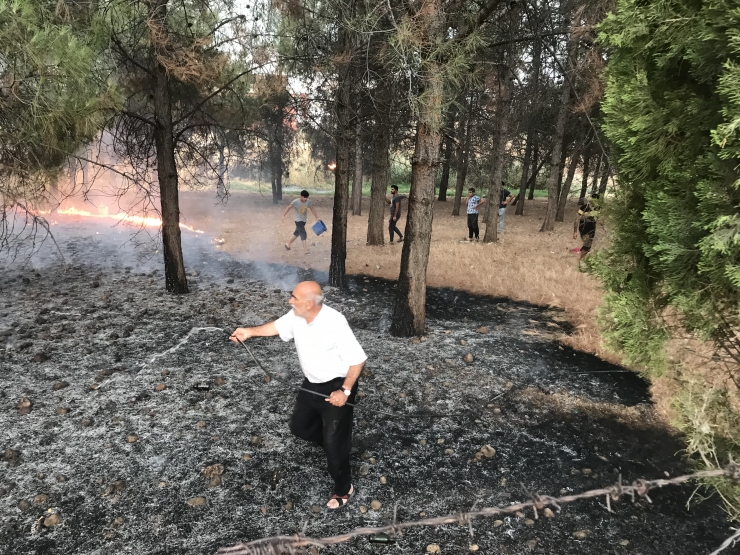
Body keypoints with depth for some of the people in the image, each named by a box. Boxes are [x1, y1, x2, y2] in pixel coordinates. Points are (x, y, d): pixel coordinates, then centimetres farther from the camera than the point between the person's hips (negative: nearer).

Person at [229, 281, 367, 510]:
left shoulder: (335, 324, -32)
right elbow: (277, 326, 12)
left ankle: (343, 488, 27)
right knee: (299, 426, 24)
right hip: (312, 383, 8)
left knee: (334, 442, 2)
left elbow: (357, 359, -26)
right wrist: (250, 331, 2)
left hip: (336, 387, -8)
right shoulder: (296, 316, -10)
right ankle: (338, 443, 47)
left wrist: (345, 391, -27)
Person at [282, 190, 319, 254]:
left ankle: (288, 244, 36)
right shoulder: (296, 202, -19)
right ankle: (305, 250, -10)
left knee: (297, 233, 17)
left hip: (304, 220, 6)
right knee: (303, 234, -12)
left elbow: (312, 209, 5)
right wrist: (283, 216, -17)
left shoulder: (308, 202, -7)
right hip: (298, 220, -6)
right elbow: (288, 208, -13)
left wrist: (317, 218, 6)